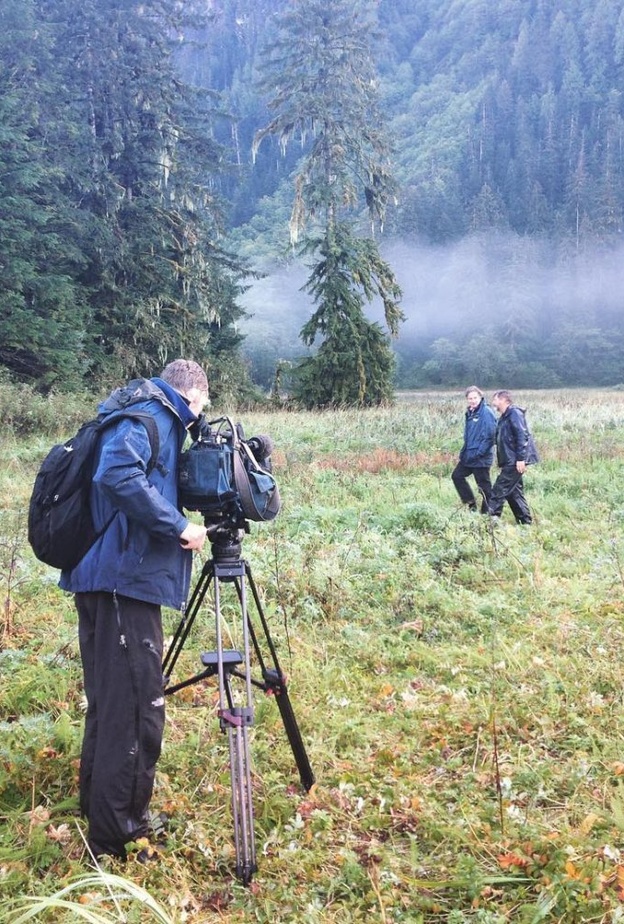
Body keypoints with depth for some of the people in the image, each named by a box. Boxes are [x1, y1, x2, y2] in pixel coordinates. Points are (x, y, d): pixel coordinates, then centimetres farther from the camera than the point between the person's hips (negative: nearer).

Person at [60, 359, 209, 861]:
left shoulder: (149, 415, 19)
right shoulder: (151, 415, -9)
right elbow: (117, 475, -26)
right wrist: (178, 526, -21)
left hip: (108, 580, 10)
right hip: (125, 580, -10)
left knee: (112, 703, 20)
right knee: (136, 707, -5)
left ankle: (100, 812, 34)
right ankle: (120, 840, 4)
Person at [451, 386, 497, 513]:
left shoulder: (486, 413, -16)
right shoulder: (470, 413, 11)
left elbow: (490, 435, -21)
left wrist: (479, 452, -19)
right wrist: (464, 451, 13)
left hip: (481, 458, -9)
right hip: (469, 455, 9)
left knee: (484, 486, 0)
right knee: (457, 475, 16)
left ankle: (487, 512, 10)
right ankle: (471, 503, 25)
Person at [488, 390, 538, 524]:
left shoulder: (514, 413, -10)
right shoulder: (504, 417, 19)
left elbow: (522, 436, -19)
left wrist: (521, 458, -24)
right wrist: (501, 463, 19)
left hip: (515, 461, -10)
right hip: (509, 461, 10)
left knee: (499, 490, -11)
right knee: (514, 493, 12)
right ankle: (526, 522, 17)